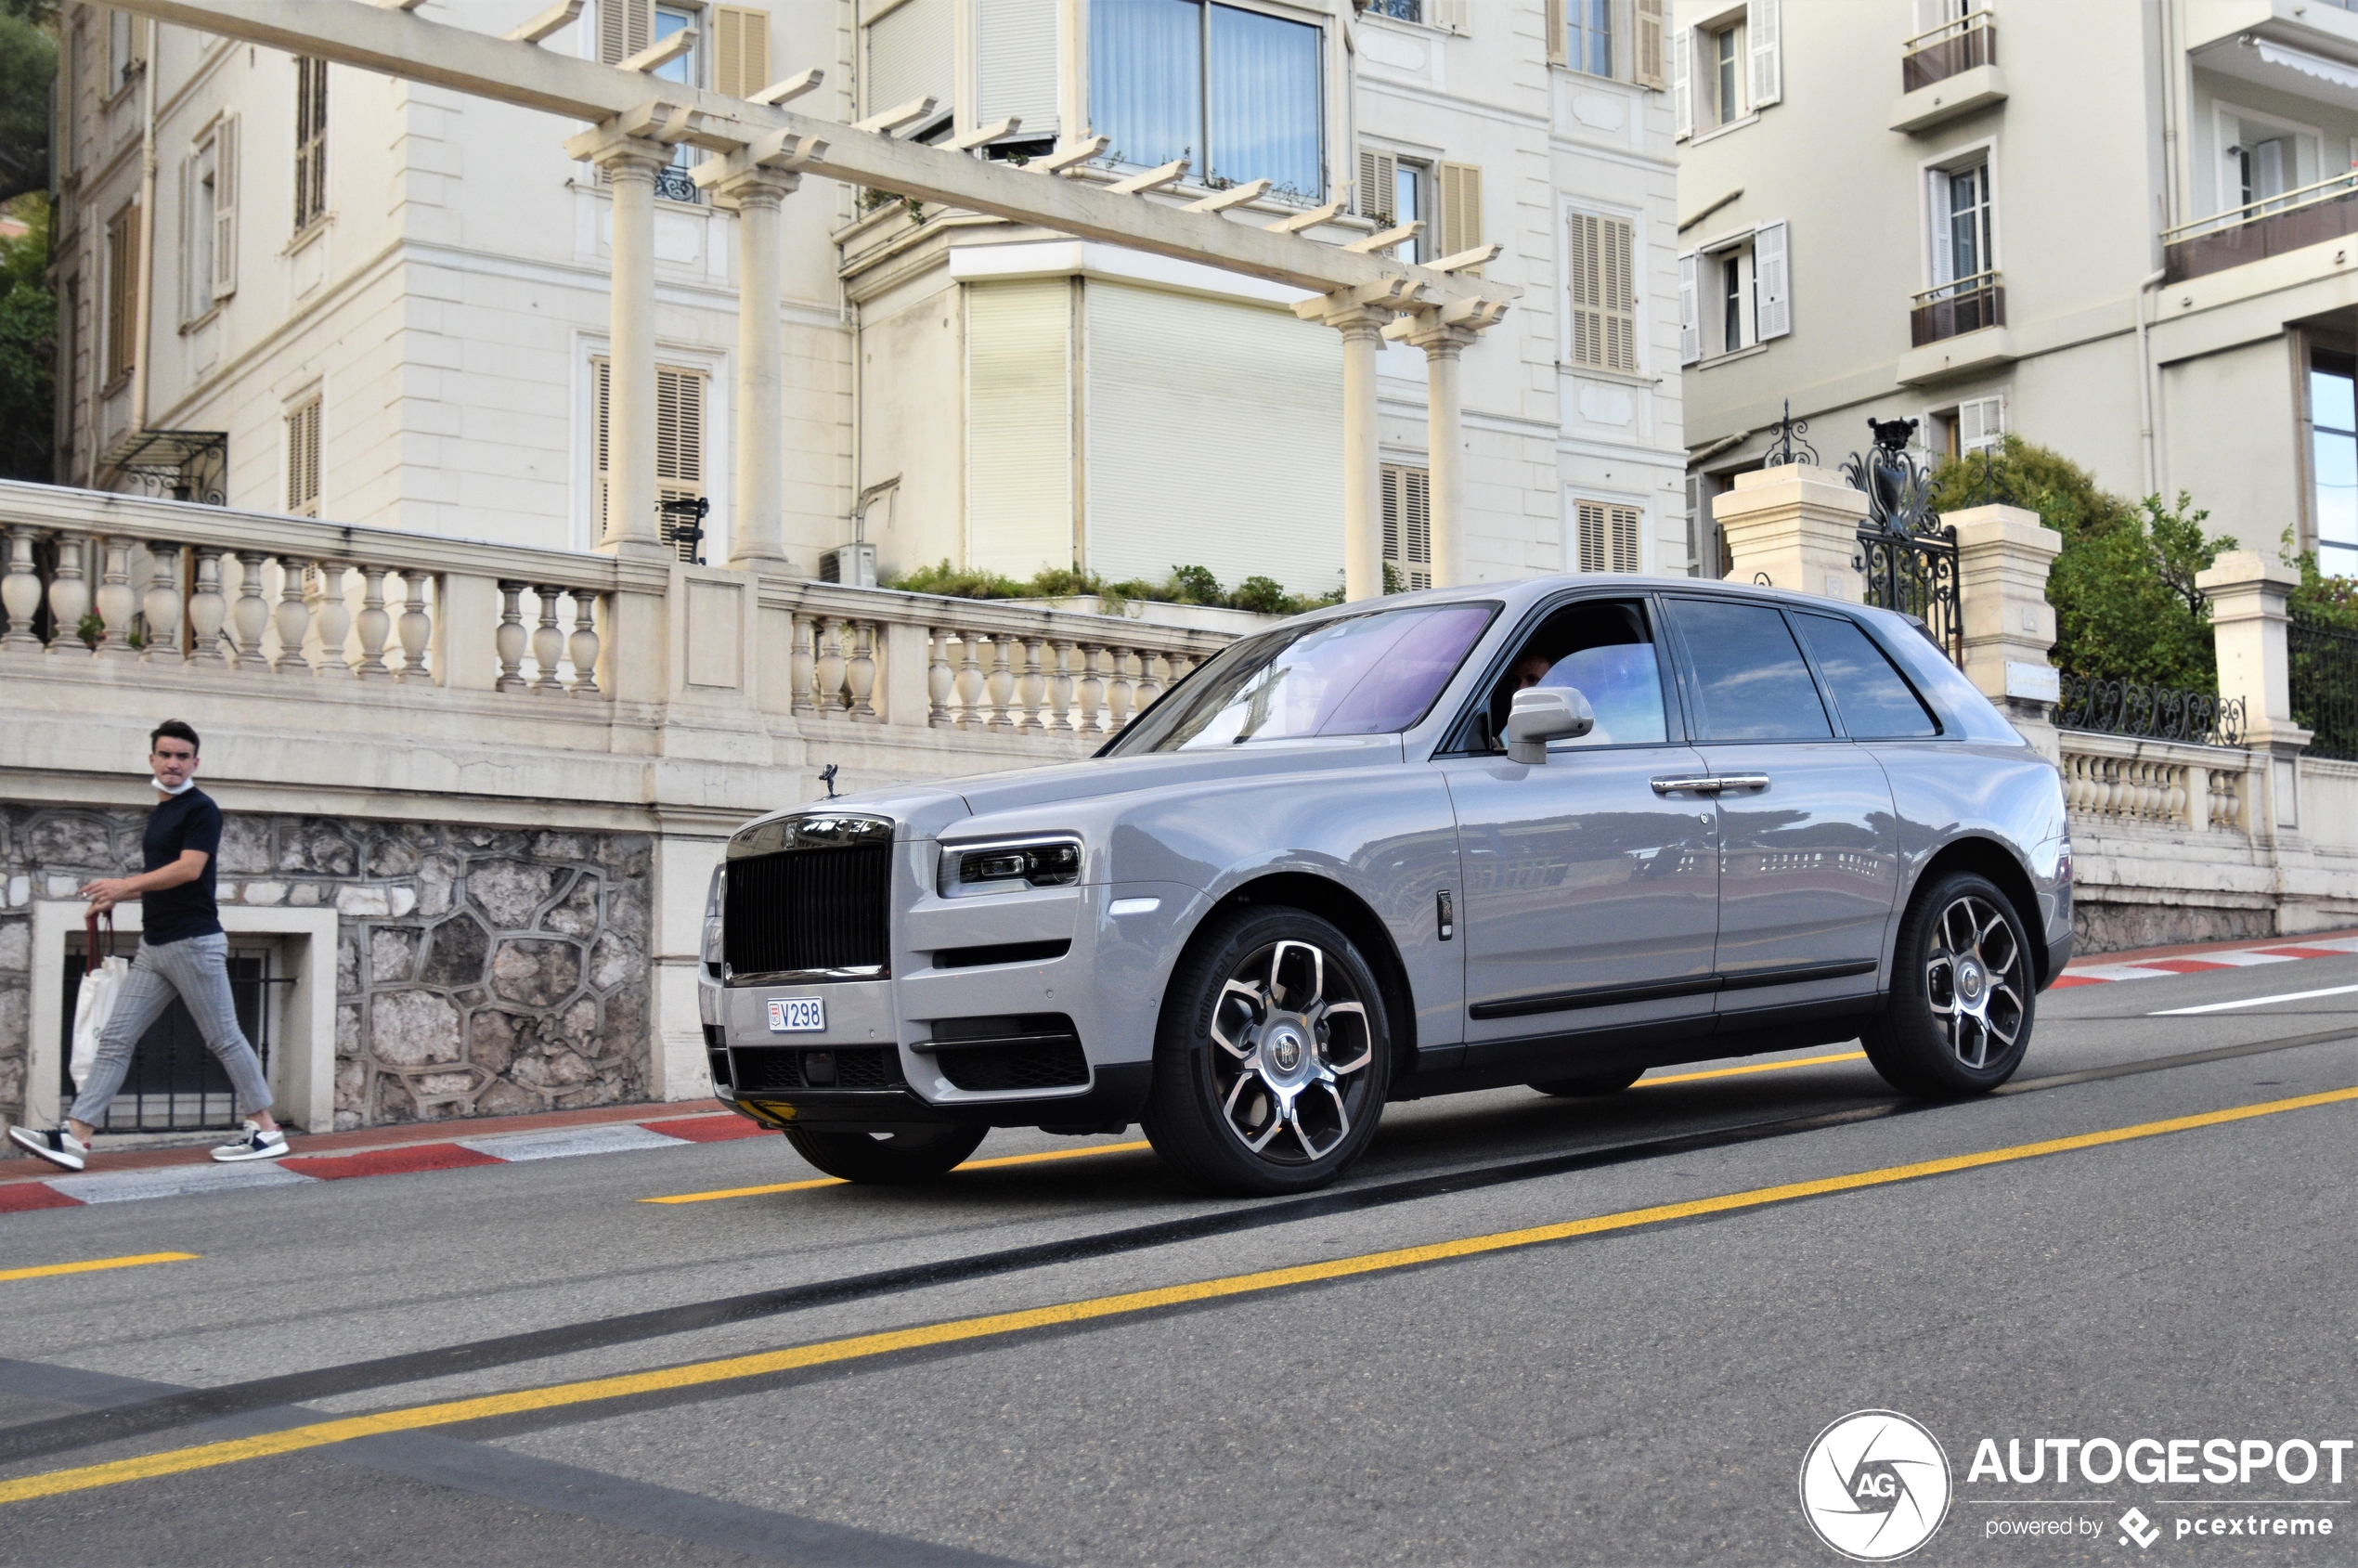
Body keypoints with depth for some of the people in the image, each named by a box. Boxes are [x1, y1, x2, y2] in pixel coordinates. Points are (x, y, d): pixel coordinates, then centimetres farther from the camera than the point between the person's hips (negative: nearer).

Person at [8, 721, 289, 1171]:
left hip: (194, 943, -9)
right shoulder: (159, 811, 17)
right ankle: (75, 1136, -1)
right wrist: (121, 895, 13)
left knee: (224, 1038, -2)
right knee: (115, 1039, 2)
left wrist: (125, 885, -23)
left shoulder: (201, 809, -9)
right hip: (154, 946, 9)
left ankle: (266, 1132, 6)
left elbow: (188, 869, -21)